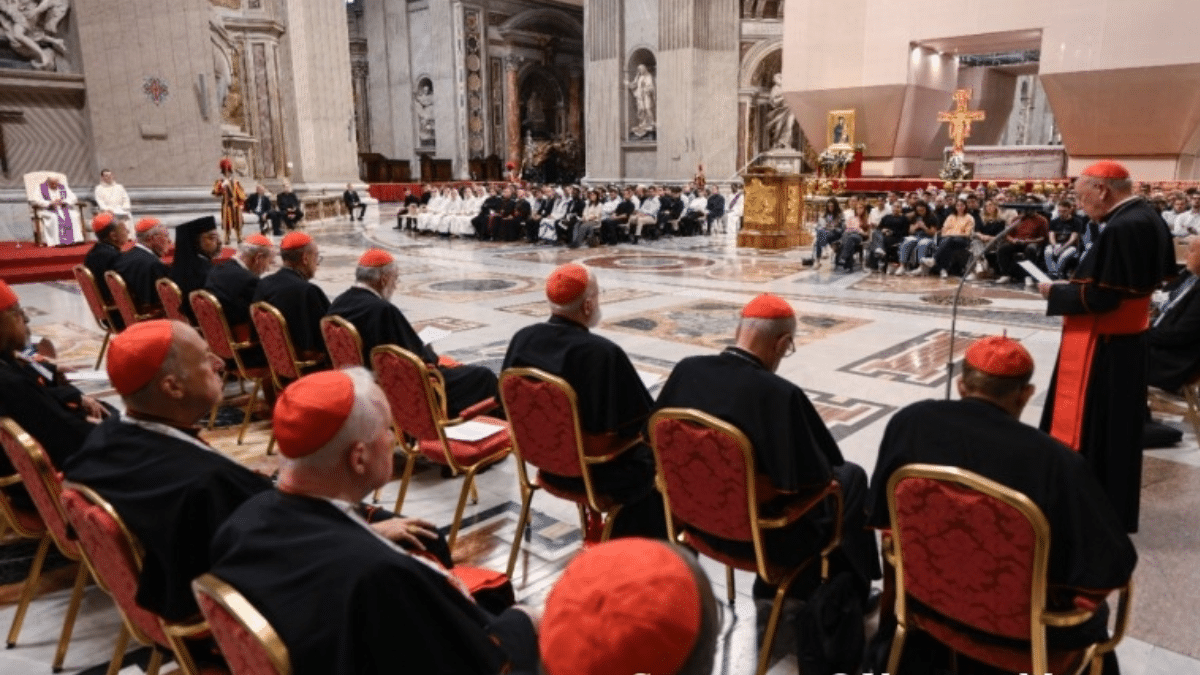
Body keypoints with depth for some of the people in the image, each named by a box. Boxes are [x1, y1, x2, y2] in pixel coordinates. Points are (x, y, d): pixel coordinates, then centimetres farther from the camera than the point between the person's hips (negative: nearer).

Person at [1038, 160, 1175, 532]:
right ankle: (1112, 505, 34)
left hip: (1101, 347, -10)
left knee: (1085, 428, 2)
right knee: (1114, 428, 20)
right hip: (1126, 340, 10)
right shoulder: (1146, 217, 7)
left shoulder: (1121, 228, -24)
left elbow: (1100, 297, -24)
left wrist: (1055, 292, -10)